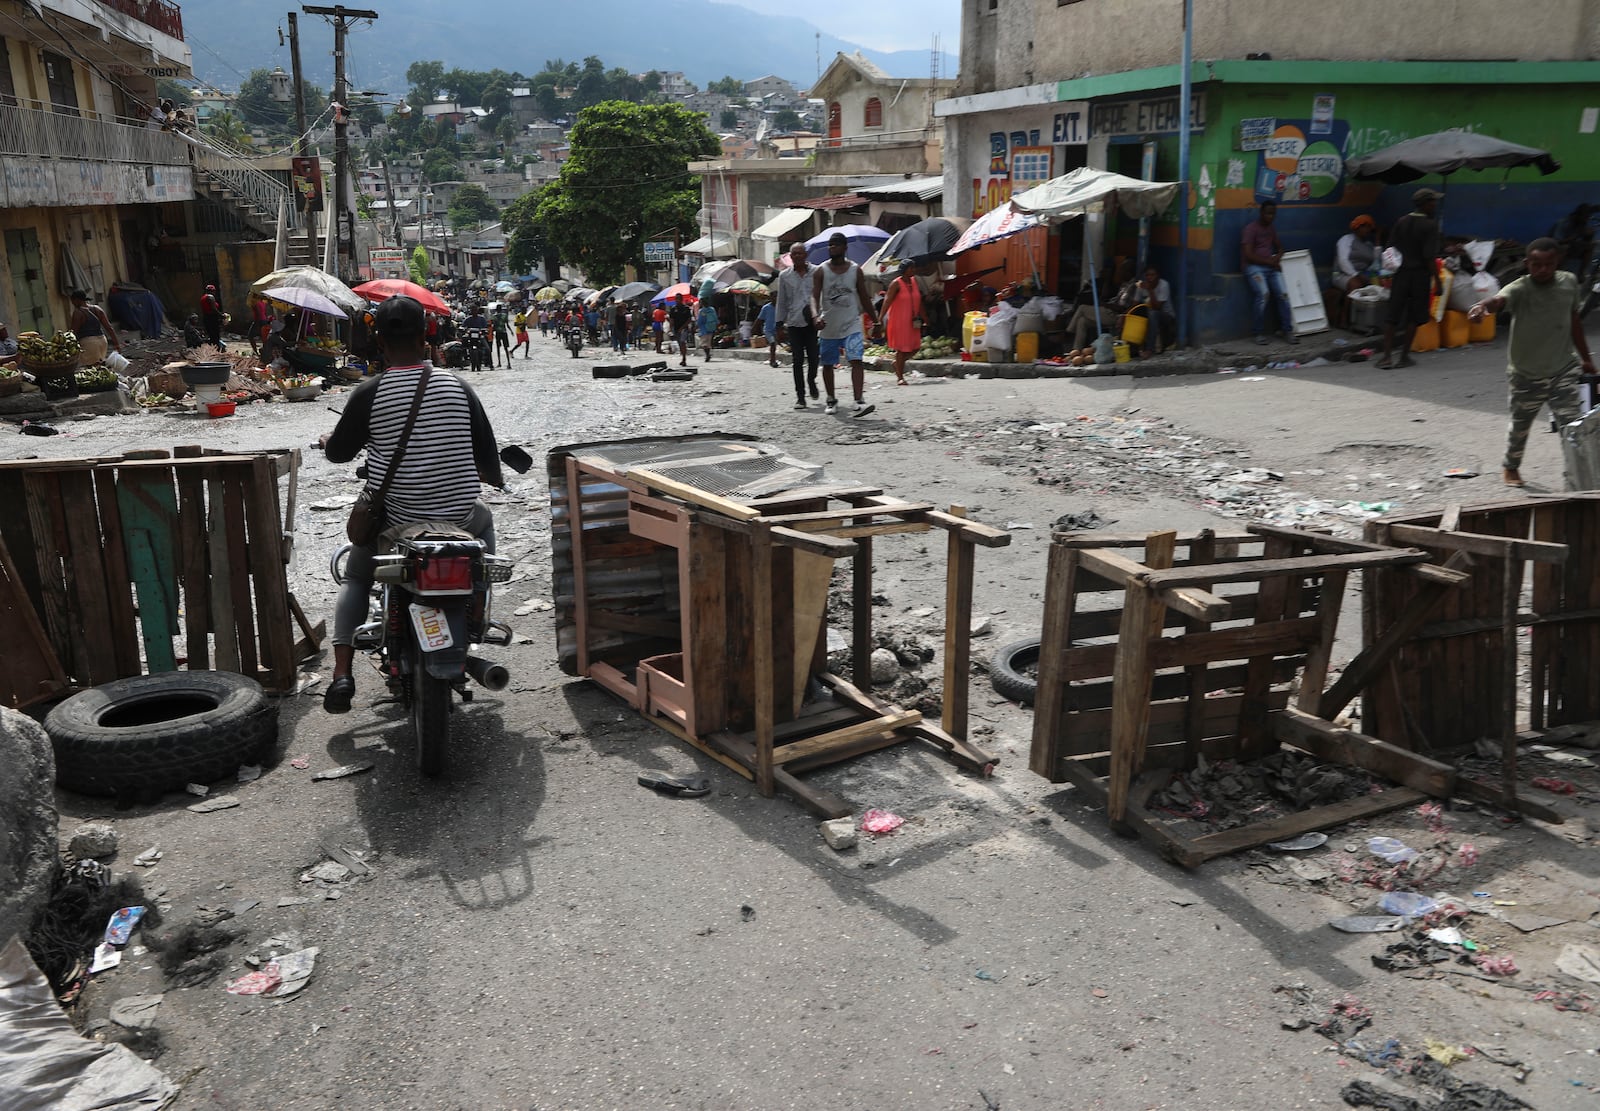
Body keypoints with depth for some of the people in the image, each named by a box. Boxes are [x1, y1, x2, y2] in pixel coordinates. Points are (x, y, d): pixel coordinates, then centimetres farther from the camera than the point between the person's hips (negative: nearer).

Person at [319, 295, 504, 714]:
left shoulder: (370, 393, -10)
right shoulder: (457, 388, -3)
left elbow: (339, 452, 2)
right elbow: (487, 454, 4)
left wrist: (326, 441, 26)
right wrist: (492, 477, 27)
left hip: (395, 521, -1)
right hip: (459, 518, 1)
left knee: (355, 578, 25)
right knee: (484, 521, 36)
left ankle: (342, 673, 8)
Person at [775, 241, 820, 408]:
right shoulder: (784, 275, 7)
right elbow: (781, 302, 11)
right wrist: (780, 325, 8)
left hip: (812, 323, -1)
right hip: (794, 323, 1)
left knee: (813, 358, -3)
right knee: (798, 361, -1)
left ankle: (811, 380, 29)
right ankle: (800, 396, 5)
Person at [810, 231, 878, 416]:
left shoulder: (855, 270, 3)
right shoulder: (821, 271, -1)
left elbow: (864, 298, 9)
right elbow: (814, 297, -9)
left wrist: (875, 321, 9)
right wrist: (816, 316, -28)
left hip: (851, 324, -1)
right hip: (828, 325, 1)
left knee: (856, 360, -16)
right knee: (827, 364, 10)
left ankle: (859, 401, -23)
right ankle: (831, 400, 28)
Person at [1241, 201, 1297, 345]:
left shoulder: (1271, 229, 18)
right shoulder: (1251, 228, -5)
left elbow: (1280, 247, 26)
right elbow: (1248, 255, -13)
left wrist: (1277, 258, 2)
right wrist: (1269, 262, -10)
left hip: (1271, 267, 6)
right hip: (1254, 267, -6)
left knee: (1283, 293, -18)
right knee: (1263, 294, -32)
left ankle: (1288, 331, -14)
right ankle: (1259, 333, -21)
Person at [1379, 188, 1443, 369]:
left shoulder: (1401, 222, 4)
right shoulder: (1430, 225, -11)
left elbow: (1391, 249, 6)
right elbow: (1430, 257, -15)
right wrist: (1437, 279, -11)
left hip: (1400, 273, 4)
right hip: (1420, 273, -4)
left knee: (1393, 315, 5)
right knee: (1413, 317, 7)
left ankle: (1387, 356, -1)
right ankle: (1404, 356, 9)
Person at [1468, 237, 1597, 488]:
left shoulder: (1569, 282, -3)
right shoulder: (1520, 288, -18)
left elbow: (1574, 320, 11)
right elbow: (1500, 299, -43)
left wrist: (1585, 358, 18)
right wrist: (1484, 306, -67)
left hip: (1563, 370, 2)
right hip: (1526, 375, -2)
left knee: (1574, 425, -9)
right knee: (1520, 425, 17)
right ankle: (1511, 466, 41)